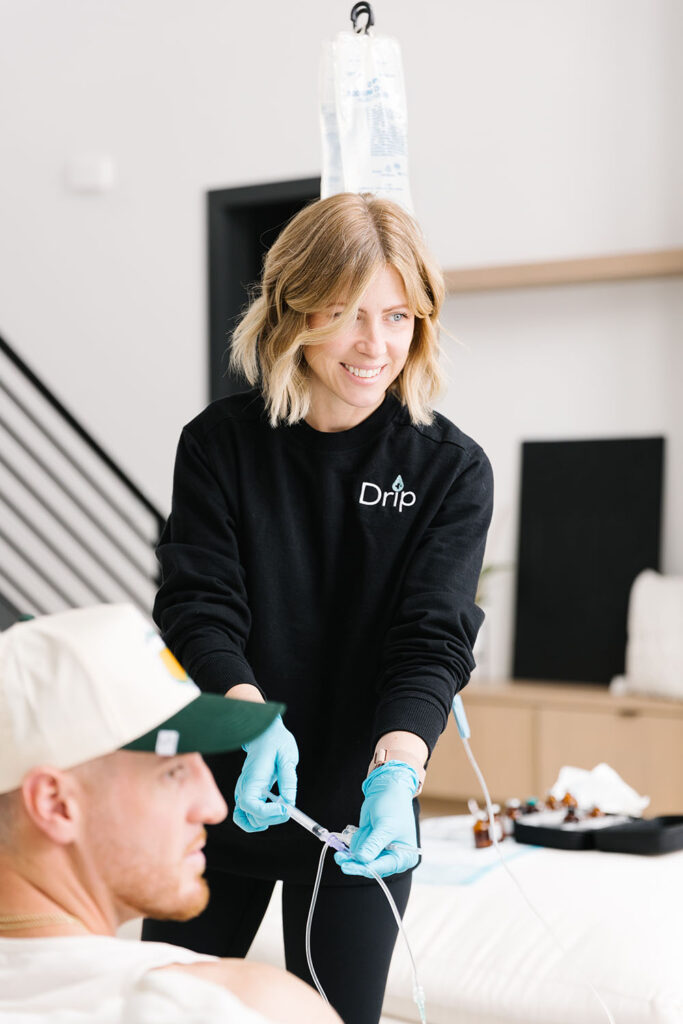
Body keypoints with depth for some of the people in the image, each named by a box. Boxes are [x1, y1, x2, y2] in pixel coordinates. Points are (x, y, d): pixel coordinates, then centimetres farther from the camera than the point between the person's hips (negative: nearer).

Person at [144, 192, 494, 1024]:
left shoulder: (450, 470, -7)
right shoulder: (220, 443, -5)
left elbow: (432, 641, -14)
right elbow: (196, 611, -11)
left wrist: (396, 773, -32)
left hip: (358, 820, -1)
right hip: (221, 795, 1)